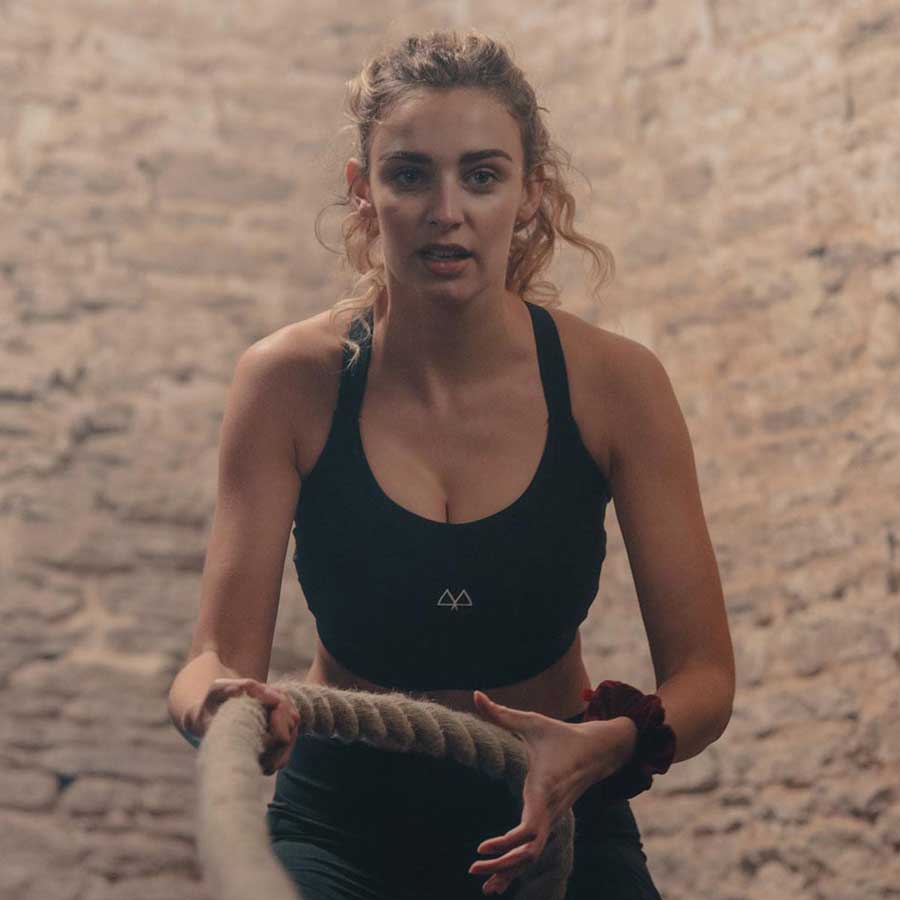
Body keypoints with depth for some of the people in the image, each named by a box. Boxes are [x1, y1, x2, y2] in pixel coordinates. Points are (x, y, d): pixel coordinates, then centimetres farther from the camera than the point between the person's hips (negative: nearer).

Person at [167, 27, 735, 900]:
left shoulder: (613, 383, -12)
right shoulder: (293, 381, -12)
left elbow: (702, 678, -11)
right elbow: (217, 655, -15)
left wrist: (603, 747, -32)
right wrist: (221, 701, -39)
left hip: (554, 823, 0)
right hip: (345, 822, 0)